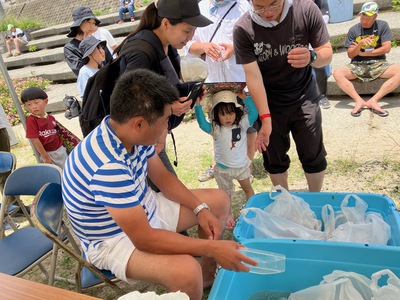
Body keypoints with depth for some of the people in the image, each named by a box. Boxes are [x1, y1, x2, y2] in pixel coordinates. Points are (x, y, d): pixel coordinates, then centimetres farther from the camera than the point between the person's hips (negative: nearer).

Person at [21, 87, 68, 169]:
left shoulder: (51, 118, 0)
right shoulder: (31, 120, -15)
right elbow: (35, 140, -16)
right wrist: (45, 157, -15)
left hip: (60, 149, 5)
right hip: (48, 153, -5)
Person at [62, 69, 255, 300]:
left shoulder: (132, 133, -10)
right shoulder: (109, 166, -36)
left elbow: (163, 177, 4)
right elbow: (143, 238, -34)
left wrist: (200, 208, -7)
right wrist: (212, 248, -27)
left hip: (142, 210, 8)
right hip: (114, 238, -8)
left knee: (219, 200, 11)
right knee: (186, 271, -35)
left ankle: (207, 276, 24)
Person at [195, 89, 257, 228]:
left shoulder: (242, 124, -11)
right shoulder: (215, 129, -14)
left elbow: (253, 113, -20)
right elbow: (202, 123, -28)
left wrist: (245, 97, -22)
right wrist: (198, 105, -32)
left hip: (242, 166, 1)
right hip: (223, 169, -1)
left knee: (248, 188, 20)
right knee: (226, 194, 16)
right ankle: (228, 214, 37)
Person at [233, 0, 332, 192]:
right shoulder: (243, 29, -19)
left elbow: (327, 53, -10)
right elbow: (253, 75, -19)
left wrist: (312, 57, -34)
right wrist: (265, 118, -22)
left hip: (304, 99, 1)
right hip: (269, 103, 0)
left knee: (313, 157, 9)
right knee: (274, 160, 11)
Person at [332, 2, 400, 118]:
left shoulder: (382, 25, 1)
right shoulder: (353, 30, 1)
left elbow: (386, 48, -5)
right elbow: (350, 55, -1)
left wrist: (362, 53, -6)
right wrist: (360, 44, -20)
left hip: (378, 64, 0)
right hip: (358, 65, 0)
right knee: (337, 73, -30)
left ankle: (373, 100, -29)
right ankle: (359, 100, -29)